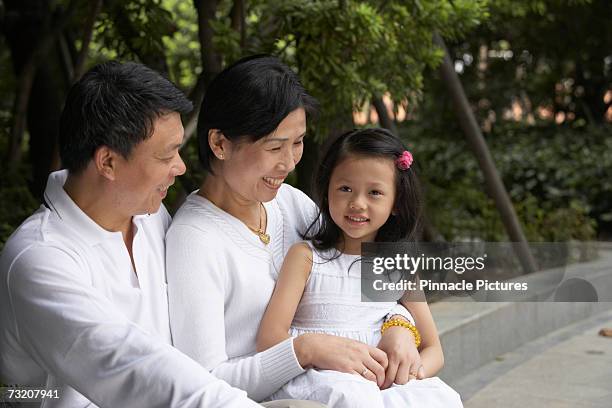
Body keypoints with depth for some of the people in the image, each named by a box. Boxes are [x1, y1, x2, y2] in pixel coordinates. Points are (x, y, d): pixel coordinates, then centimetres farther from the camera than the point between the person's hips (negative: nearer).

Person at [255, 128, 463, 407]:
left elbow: (433, 350, 16)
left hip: (380, 382, 4)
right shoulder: (306, 256, 3)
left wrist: (414, 370, -9)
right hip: (313, 376, -3)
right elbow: (270, 340, -7)